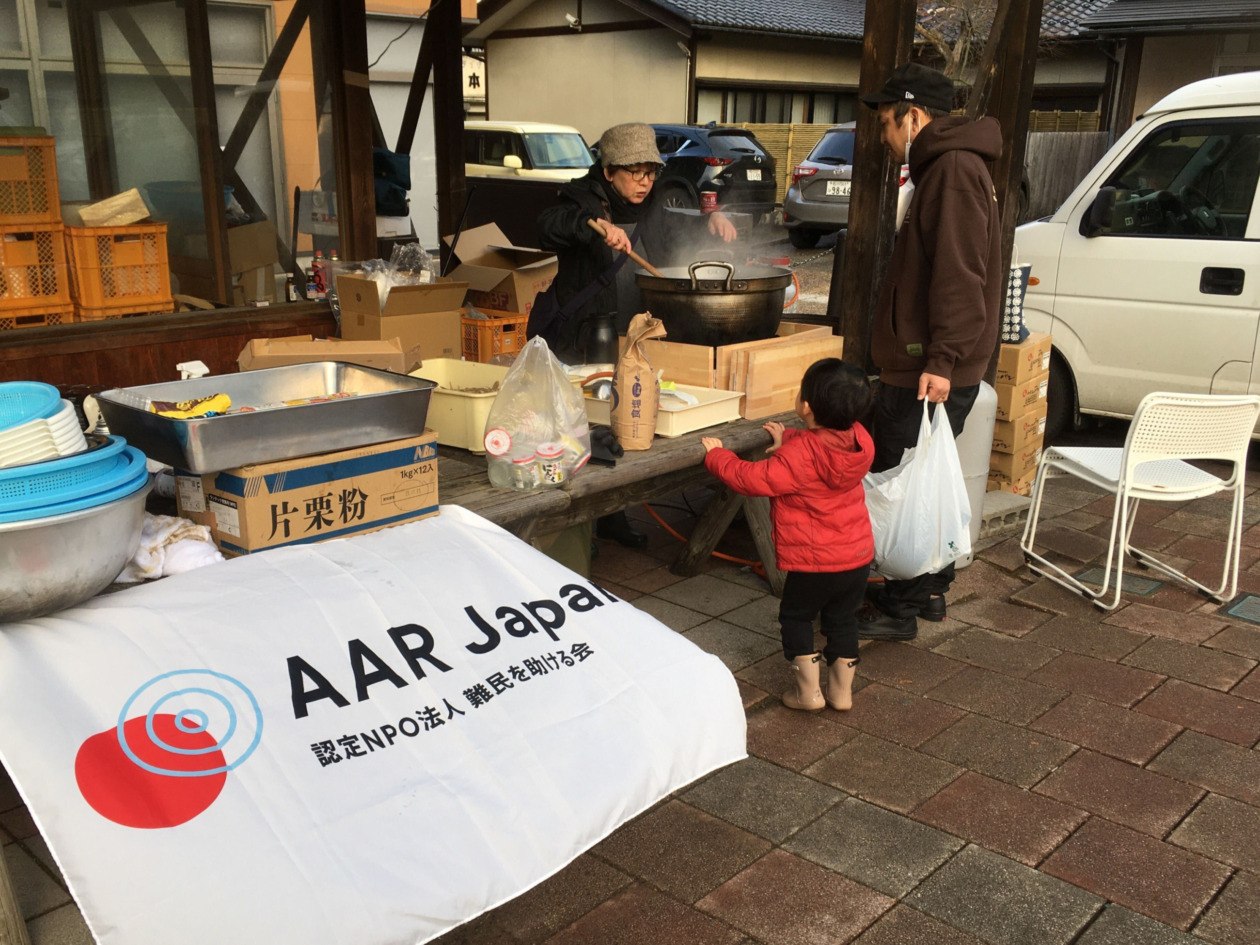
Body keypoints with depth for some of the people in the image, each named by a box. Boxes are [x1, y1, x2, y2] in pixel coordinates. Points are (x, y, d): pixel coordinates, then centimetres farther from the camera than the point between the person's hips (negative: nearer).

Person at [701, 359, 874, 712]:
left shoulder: (797, 457, -26)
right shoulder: (859, 439, -7)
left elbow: (751, 479, -16)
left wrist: (717, 456, -2)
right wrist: (789, 441, 18)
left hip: (814, 561, -6)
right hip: (859, 553, 6)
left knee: (796, 616, 16)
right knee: (843, 619, 21)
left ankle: (808, 690, 17)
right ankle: (842, 690, 30)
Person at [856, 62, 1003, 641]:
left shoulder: (954, 169, -13)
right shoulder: (945, 167, 21)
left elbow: (959, 273, -23)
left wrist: (941, 359, -27)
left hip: (930, 374, -11)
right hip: (927, 369, 11)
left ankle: (898, 611, 4)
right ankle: (929, 592, 28)